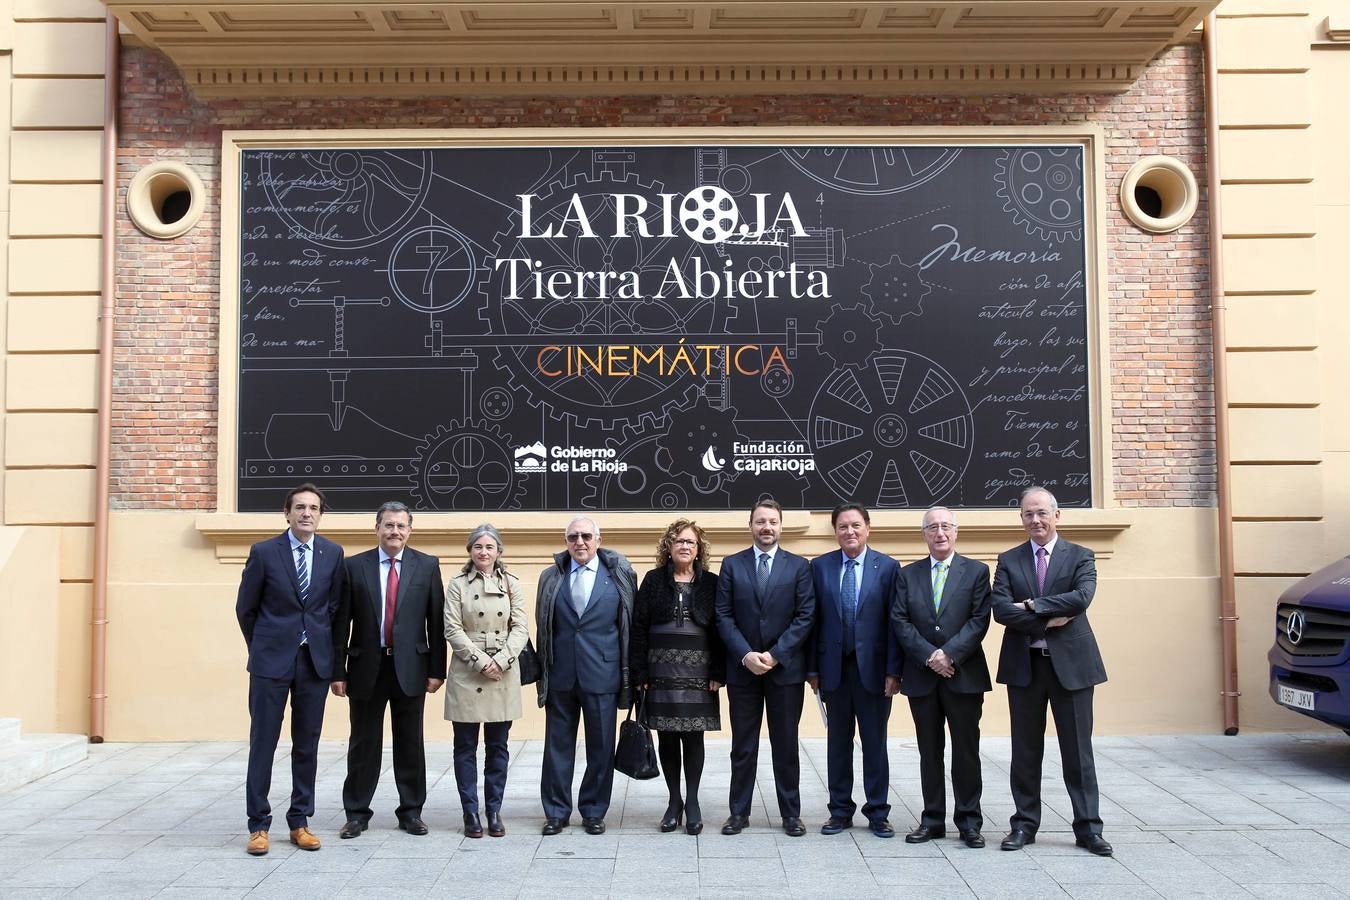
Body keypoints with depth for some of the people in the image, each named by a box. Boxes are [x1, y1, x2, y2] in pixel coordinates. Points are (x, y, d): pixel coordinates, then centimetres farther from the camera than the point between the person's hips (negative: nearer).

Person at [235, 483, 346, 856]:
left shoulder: (333, 554, 3)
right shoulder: (264, 552, -4)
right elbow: (245, 608, 4)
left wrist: (324, 646, 10)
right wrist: (262, 648, 9)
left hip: (315, 660, 2)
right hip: (271, 661, -2)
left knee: (307, 745, 8)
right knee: (263, 743, 3)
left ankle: (300, 821, 18)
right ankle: (258, 825, 13)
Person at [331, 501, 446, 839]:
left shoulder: (427, 566, 2)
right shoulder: (355, 566, 1)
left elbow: (436, 621, 1)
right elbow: (342, 622, 2)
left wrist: (437, 669, -3)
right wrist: (339, 671, -2)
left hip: (410, 668, 0)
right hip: (367, 667, 0)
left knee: (410, 744, 9)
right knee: (363, 744, 9)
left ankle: (411, 811, 21)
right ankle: (357, 813, 21)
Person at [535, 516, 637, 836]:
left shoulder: (620, 575, 1)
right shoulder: (551, 578, 8)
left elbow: (630, 625, 1)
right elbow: (543, 629, 10)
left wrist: (630, 674, -1)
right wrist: (542, 671, 6)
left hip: (602, 674, -2)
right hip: (560, 675, 2)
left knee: (601, 746, 6)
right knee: (558, 745, 8)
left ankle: (594, 811, 21)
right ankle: (557, 811, 21)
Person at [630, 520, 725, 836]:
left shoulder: (711, 583, 5)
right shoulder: (653, 581, 5)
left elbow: (719, 629, 3)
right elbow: (639, 627, 2)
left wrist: (718, 673, -4)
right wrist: (640, 672, -4)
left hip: (698, 672, 0)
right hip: (661, 670, 1)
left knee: (693, 736, 2)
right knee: (666, 737, 6)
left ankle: (692, 802, 14)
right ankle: (674, 801, 18)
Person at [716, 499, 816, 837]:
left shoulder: (798, 566, 2)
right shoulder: (732, 565, 4)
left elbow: (806, 616, -4)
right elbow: (723, 616, -1)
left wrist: (775, 655, -12)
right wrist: (746, 655, -13)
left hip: (786, 668, 0)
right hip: (742, 668, 1)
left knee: (786, 744, 8)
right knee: (742, 745, 8)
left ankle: (791, 813, 19)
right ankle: (739, 812, 18)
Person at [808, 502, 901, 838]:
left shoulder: (887, 567, -1)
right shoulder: (820, 566, 4)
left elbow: (894, 622, -3)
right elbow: (813, 619, 4)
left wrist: (893, 671, -9)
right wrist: (812, 667, 0)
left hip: (873, 668, -1)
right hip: (834, 668, 2)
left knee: (875, 743, 8)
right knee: (838, 742, 10)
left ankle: (878, 813, 19)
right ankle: (840, 811, 21)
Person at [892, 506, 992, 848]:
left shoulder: (976, 571, 3)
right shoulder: (908, 574, 8)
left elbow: (979, 620, -6)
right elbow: (899, 621, 0)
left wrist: (949, 654, -15)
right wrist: (929, 656, -12)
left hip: (964, 675, -2)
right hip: (922, 676, 2)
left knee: (966, 751, 5)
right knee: (929, 752, 9)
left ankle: (969, 821, 15)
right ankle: (933, 820, 17)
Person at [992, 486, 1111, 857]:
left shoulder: (1080, 557, 3)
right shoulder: (1008, 561, 6)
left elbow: (1082, 596, -16)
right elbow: (1001, 610, -8)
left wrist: (1033, 605, -15)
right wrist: (1049, 620, -16)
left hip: (1071, 663, -1)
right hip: (1024, 666, 2)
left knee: (1078, 751, 5)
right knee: (1025, 751, 9)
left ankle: (1088, 828, 15)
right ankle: (1024, 824, 20)